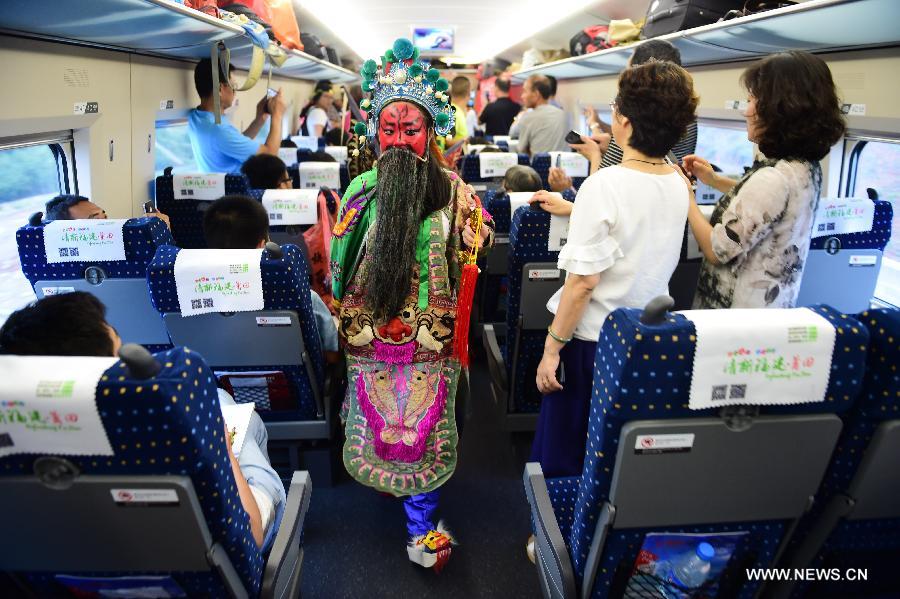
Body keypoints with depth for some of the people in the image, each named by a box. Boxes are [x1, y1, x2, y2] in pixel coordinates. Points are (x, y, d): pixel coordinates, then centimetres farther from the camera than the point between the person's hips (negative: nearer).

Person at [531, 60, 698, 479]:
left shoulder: (603, 185, -22)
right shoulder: (679, 184, -1)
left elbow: (583, 281, -23)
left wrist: (552, 346, -14)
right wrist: (574, 210, 25)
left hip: (595, 335, -6)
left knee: (567, 449, 14)